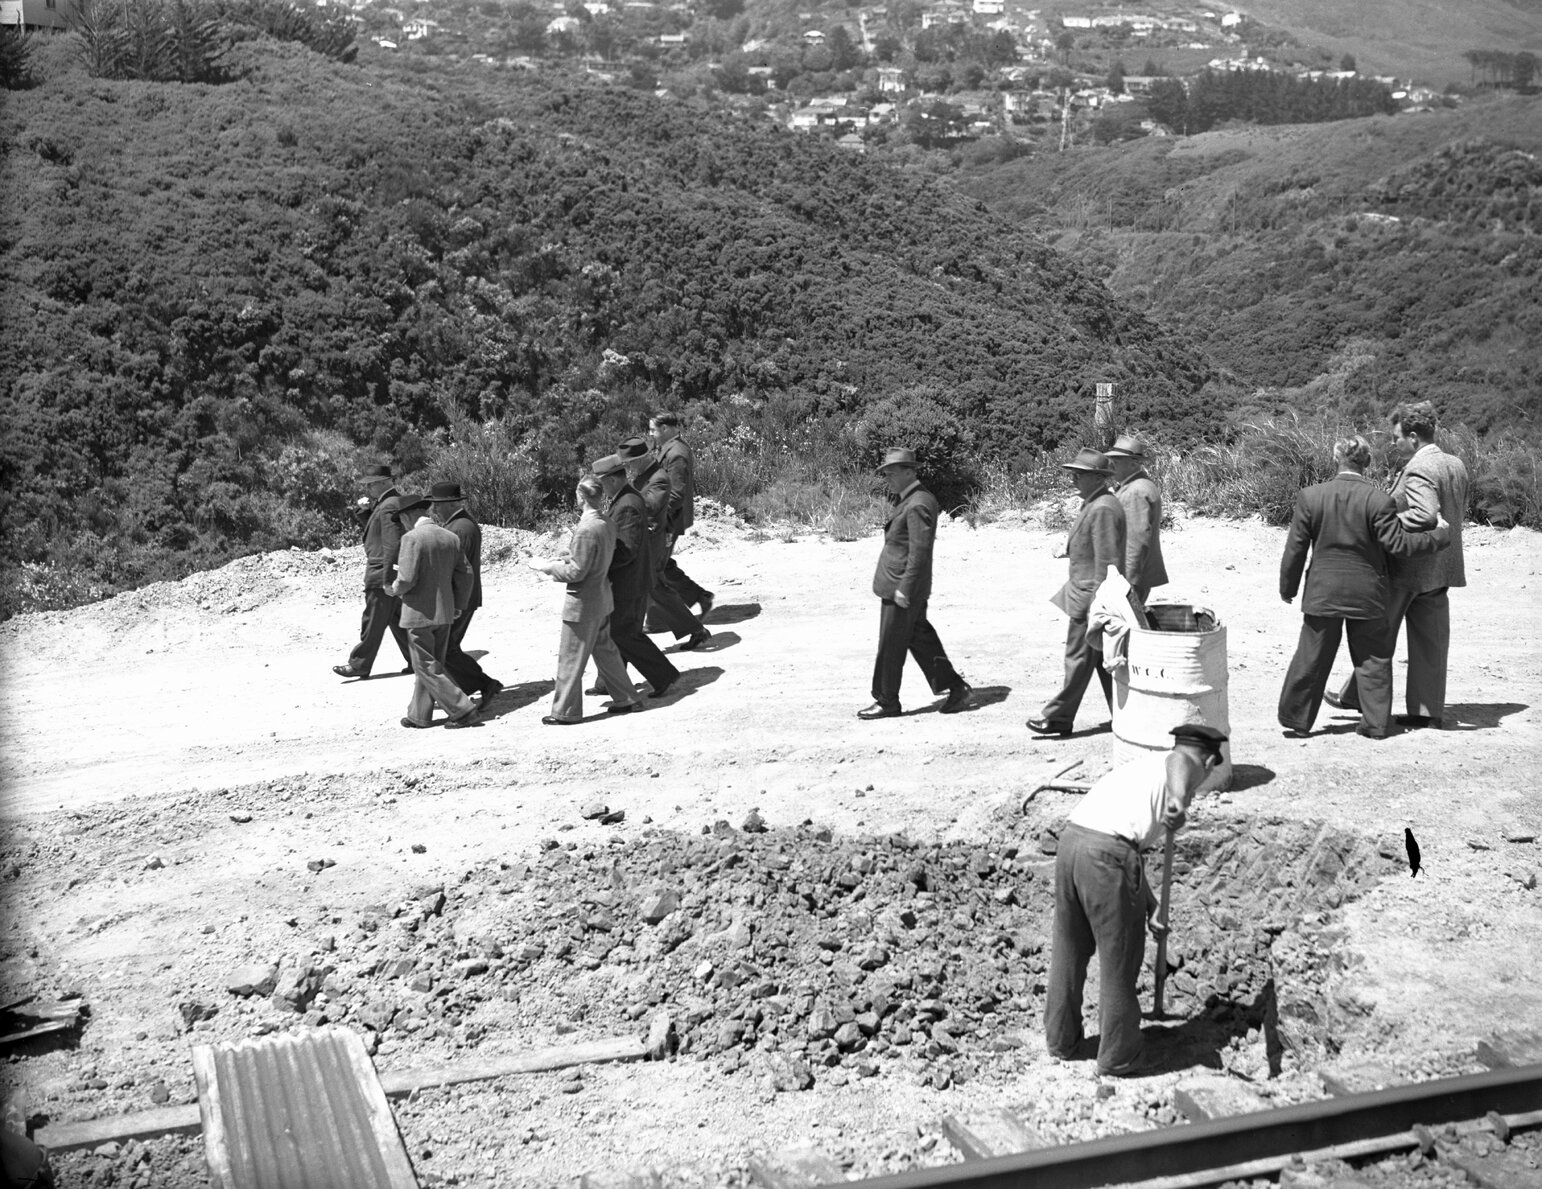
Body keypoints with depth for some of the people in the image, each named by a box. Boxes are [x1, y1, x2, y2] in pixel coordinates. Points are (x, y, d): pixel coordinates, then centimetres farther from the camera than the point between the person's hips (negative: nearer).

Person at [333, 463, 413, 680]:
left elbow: (392, 545, -23)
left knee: (373, 622, -2)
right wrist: (365, 511, 5)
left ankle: (359, 664, 5)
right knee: (398, 620, 13)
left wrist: (387, 579, -24)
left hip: (382, 573, -10)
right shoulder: (381, 504, 15)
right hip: (384, 573, 10)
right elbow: (374, 529, 24)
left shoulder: (389, 507, -17)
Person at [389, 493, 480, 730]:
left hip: (419, 613, -7)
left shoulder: (412, 538, -15)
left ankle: (462, 709, -5)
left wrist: (395, 590, 0)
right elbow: (465, 574, 8)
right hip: (444, 613, 7)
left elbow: (407, 578, -20)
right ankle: (419, 715, 22)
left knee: (426, 668, 1)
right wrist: (459, 604, 17)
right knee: (431, 664, 15)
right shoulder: (451, 537, 6)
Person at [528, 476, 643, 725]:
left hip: (583, 604, -9)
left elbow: (576, 572, -21)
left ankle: (566, 711, 12)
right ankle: (625, 698, 28)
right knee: (605, 650, 21)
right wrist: (559, 561, 12)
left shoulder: (587, 530, -25)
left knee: (570, 658, 3)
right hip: (602, 600, 9)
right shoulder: (606, 524, 3)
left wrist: (546, 566, -11)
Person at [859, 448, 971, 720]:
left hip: (902, 589, -10)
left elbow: (919, 551, -22)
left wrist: (904, 589, -22)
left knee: (890, 647, 0)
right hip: (898, 586, 10)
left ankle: (886, 702, 11)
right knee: (921, 640, 14)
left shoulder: (918, 505, -19)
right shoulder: (906, 501, 13)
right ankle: (955, 687, 20)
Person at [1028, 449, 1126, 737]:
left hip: (1092, 594, -10)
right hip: (1083, 590, 10)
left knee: (1079, 657, -3)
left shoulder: (1103, 509, -18)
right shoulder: (1094, 504, 14)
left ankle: (1059, 717, 3)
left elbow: (1107, 560, -21)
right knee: (1104, 658, 13)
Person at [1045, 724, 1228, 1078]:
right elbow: (1179, 762, -19)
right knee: (1118, 960, 9)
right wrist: (1178, 799, -39)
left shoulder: (1141, 765, 32)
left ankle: (1061, 1038, 39)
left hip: (1070, 839, 8)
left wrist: (1149, 906, 40)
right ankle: (1118, 1058, 22)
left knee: (1069, 950, 23)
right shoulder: (1187, 763, 10)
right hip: (1108, 854, -7)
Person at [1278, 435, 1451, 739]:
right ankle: (1376, 723, 14)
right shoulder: (1379, 501, -11)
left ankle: (1296, 719, 12)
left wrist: (1288, 587, 9)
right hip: (1367, 594, -1)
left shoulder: (1310, 497, -5)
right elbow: (1398, 544, -12)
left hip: (1323, 592, 1)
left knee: (1311, 658, 8)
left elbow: (1295, 549, -2)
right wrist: (1438, 534, 2)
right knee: (1373, 660, 11)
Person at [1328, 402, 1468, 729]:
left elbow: (1426, 514, -32)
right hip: (1440, 567, 8)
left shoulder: (1417, 469, -19)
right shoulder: (1457, 465, 9)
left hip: (1407, 566, -8)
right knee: (1430, 641, 10)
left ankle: (1356, 696, 19)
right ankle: (1428, 711, 13)